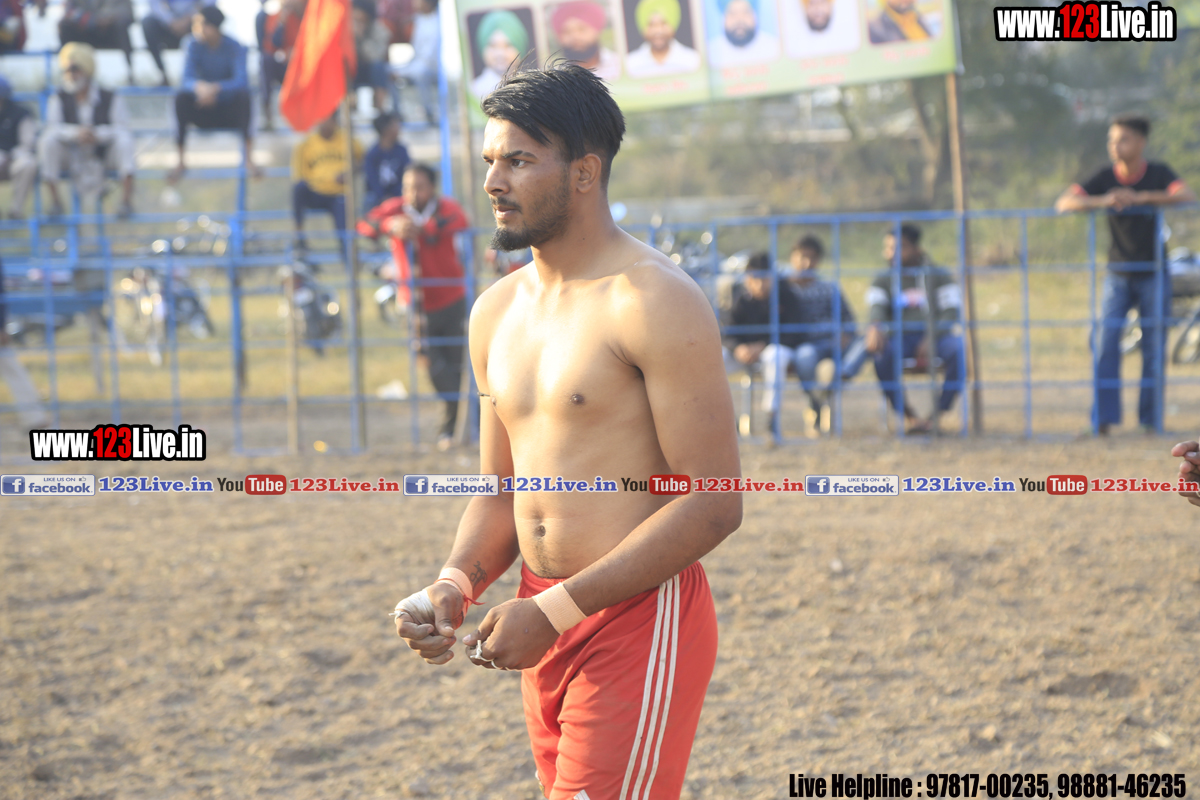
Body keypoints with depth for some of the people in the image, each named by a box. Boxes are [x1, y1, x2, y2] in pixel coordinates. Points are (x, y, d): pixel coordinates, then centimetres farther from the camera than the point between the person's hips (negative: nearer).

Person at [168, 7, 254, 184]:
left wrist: (216, 88, -47)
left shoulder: (235, 48, -15)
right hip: (203, 111, 2)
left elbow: (240, 81, -28)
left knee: (243, 94, -32)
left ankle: (249, 158, -30)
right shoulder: (195, 46, -9)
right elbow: (187, 79, -19)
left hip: (230, 109, -2)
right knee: (181, 97, -27)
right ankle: (181, 162, -23)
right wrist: (199, 86, -45)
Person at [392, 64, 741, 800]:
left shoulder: (653, 304, -12)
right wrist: (455, 586, -2)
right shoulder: (498, 312, 13)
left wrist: (558, 609, -18)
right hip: (548, 628, 8)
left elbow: (714, 503, -16)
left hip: (641, 623, -8)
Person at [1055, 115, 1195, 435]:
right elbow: (1063, 203, -13)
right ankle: (1103, 420, -11)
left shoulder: (1159, 174, -8)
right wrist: (1102, 201, -32)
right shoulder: (1105, 179, -5)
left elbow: (1187, 197, -26)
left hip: (1153, 275, -1)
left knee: (1154, 348, -1)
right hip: (1118, 274, 1)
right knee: (1107, 343, -11)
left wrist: (1139, 197, -36)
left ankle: (1150, 420, 6)